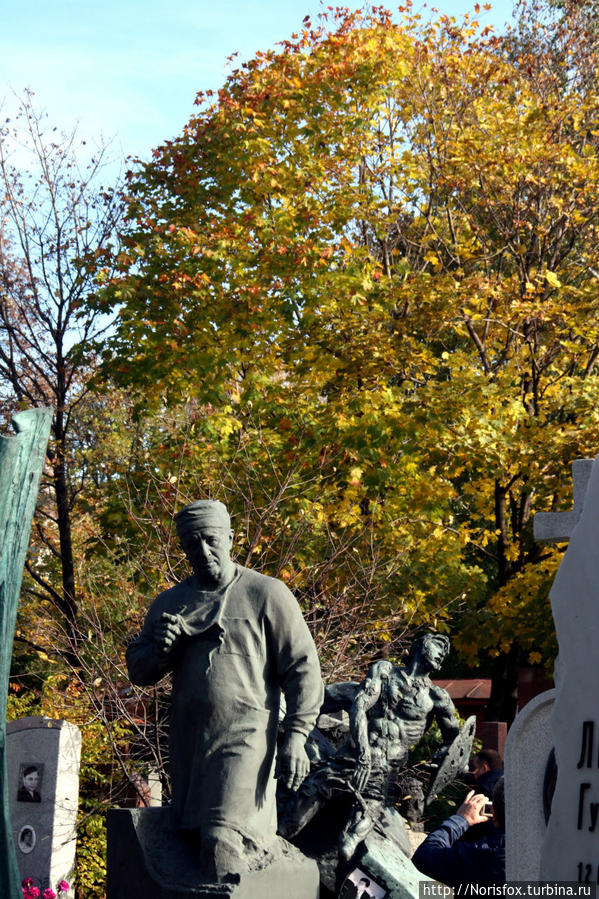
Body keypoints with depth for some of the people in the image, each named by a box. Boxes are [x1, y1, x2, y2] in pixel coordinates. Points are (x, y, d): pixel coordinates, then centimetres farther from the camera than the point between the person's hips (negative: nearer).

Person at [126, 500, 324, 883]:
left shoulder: (266, 594, -1)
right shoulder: (169, 603, 14)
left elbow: (303, 668, -2)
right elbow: (138, 670, 18)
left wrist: (296, 737, -10)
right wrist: (159, 648, -5)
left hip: (244, 738, -6)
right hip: (188, 745, 6)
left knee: (223, 841, -20)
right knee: (195, 837, 8)